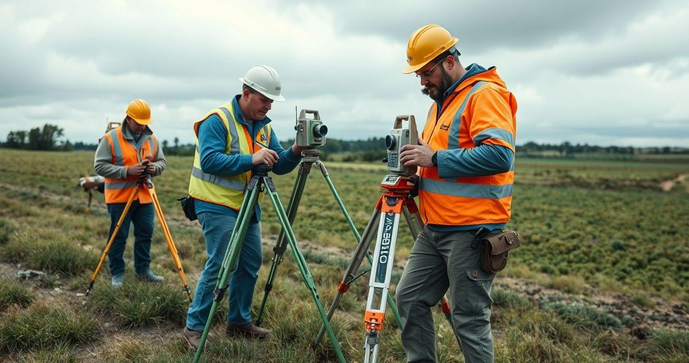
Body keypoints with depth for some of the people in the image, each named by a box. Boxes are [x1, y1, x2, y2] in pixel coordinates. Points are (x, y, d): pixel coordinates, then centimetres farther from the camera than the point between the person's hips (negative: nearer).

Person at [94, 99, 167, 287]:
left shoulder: (151, 138, 7)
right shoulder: (110, 138, -8)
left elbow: (162, 162, 13)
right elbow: (100, 166, -12)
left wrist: (154, 167, -11)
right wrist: (127, 171, -22)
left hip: (144, 196, 5)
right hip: (119, 196, -4)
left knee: (145, 233, 9)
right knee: (118, 237, 3)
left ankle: (143, 269, 23)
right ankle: (117, 273, 15)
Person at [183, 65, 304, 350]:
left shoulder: (264, 127, 8)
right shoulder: (217, 120, -14)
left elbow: (278, 165, 6)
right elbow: (209, 161, -25)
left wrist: (295, 152, -15)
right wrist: (251, 159, -31)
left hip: (247, 206, 8)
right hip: (217, 206, -8)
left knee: (250, 264, 10)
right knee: (221, 265, -10)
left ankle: (239, 322, 25)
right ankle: (194, 327, 5)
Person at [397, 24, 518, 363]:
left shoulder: (485, 94, -12)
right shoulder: (441, 102, 18)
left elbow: (499, 155, -25)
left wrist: (435, 158, -22)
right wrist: (418, 171, 6)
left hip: (470, 231, -9)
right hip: (435, 229, 10)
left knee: (469, 318, -1)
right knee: (410, 297, 13)